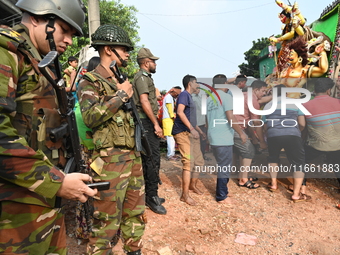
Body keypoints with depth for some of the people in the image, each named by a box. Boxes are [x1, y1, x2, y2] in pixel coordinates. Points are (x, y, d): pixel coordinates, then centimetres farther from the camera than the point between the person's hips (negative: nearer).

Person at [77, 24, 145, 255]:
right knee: (107, 221, 2)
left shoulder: (121, 81, 18)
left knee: (135, 212, 17)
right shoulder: (90, 81, -6)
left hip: (134, 156, 8)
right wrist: (121, 95, -16)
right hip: (110, 159, -8)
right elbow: (90, 117, -22)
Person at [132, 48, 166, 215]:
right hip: (147, 122, -10)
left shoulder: (144, 77, 22)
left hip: (147, 122, 10)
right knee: (153, 159, -8)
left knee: (147, 159, 13)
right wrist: (156, 124, -21)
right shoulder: (142, 77, -10)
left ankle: (149, 195, 22)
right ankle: (152, 197, 0)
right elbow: (144, 102, -21)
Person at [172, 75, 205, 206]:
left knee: (199, 161, 13)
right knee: (189, 163, -13)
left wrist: (199, 130, 28)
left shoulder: (189, 96, 23)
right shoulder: (184, 94, -7)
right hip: (183, 133, -10)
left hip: (191, 134, 10)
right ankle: (185, 195, -5)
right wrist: (192, 129, -25)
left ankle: (192, 184, 34)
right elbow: (180, 112, -23)